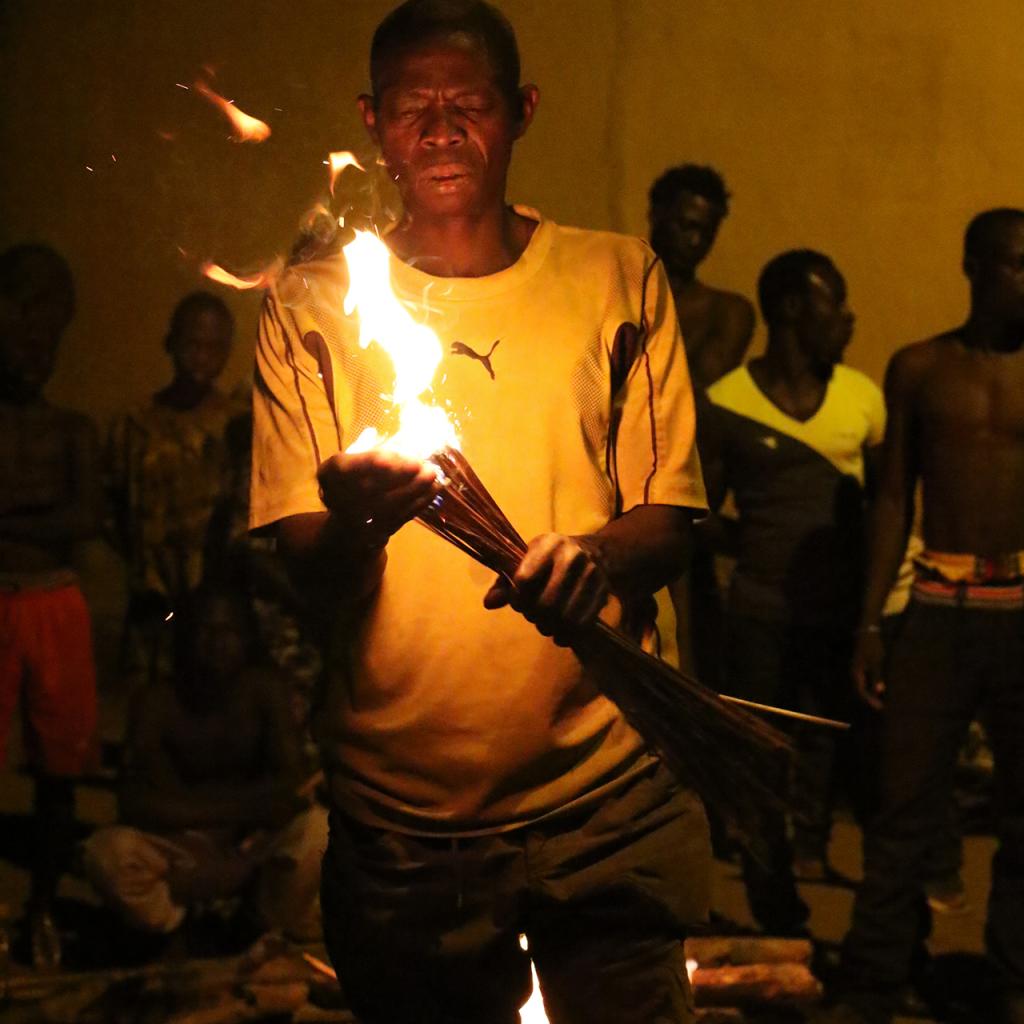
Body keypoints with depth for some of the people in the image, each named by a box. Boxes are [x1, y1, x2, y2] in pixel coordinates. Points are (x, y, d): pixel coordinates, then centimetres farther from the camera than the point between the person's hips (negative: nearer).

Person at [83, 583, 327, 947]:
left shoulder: (262, 689, -7)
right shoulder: (157, 702, -12)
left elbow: (293, 783, -13)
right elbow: (136, 803, -21)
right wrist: (239, 805, -27)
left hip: (255, 847, 1)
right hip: (179, 846, -1)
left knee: (317, 826, -31)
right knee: (106, 850, -32)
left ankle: (274, 932, -1)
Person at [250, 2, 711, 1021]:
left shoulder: (619, 279, 2)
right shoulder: (311, 307, 1)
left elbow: (669, 519, 0)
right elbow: (305, 574, -5)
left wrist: (596, 555, -23)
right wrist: (357, 521, -28)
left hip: (606, 797, 0)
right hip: (397, 815, 1)